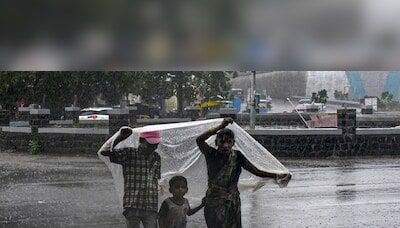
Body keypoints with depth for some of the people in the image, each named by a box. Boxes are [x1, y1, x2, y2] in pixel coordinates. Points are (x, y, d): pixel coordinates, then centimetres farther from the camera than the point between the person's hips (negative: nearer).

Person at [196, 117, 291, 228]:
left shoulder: (237, 157, -4)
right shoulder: (212, 155, -10)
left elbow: (257, 171, -7)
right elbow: (199, 140, -29)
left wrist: (277, 176, -20)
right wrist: (221, 127, -33)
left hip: (233, 204, 3)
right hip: (214, 204, -3)